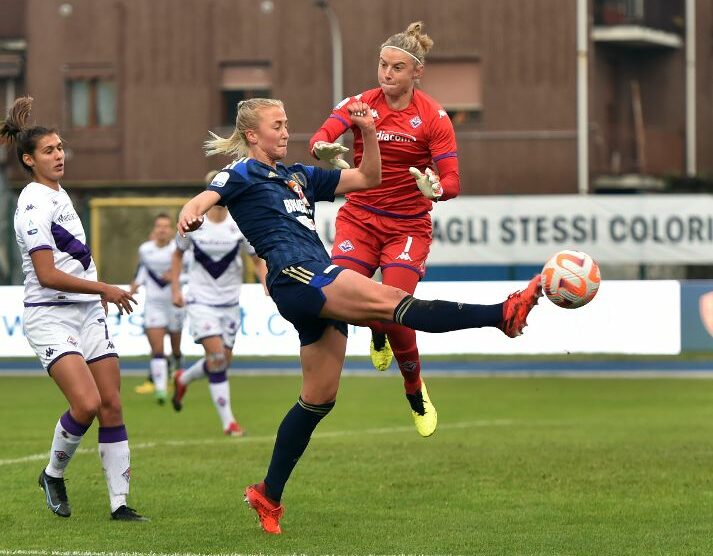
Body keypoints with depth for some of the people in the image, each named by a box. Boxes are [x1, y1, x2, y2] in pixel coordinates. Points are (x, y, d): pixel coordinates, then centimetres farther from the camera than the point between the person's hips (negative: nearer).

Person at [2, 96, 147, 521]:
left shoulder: (57, 194, 13)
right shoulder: (35, 204, -15)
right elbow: (47, 275, -20)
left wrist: (98, 294, 26)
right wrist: (104, 289, -14)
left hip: (88, 312, 9)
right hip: (51, 316, -9)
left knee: (112, 406, 0)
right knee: (87, 403, -22)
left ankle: (120, 502, 2)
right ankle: (54, 474, 4)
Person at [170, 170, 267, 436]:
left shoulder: (240, 225, -6)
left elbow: (258, 259, 3)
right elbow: (178, 253, 10)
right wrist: (175, 289, 5)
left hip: (229, 301, 3)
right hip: (201, 299, -3)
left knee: (224, 360, 7)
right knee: (216, 356, -16)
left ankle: (183, 379, 39)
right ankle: (228, 421, -10)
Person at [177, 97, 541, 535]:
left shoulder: (298, 176, 27)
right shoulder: (242, 174, 7)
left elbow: (368, 178, 28)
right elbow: (207, 197, -14)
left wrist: (369, 133, 13)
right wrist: (190, 215, -37)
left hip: (319, 289, 9)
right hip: (295, 276, -9)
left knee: (319, 400, 8)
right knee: (391, 300, -22)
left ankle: (269, 495, 15)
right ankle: (502, 314, -35)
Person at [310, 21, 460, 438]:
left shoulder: (433, 117, -8)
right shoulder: (361, 104, -3)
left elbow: (452, 181, -14)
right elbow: (321, 137, -20)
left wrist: (437, 189, -38)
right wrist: (325, 149, -44)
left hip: (408, 226, -2)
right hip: (359, 218, 2)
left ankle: (417, 395, 12)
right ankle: (378, 336, 22)